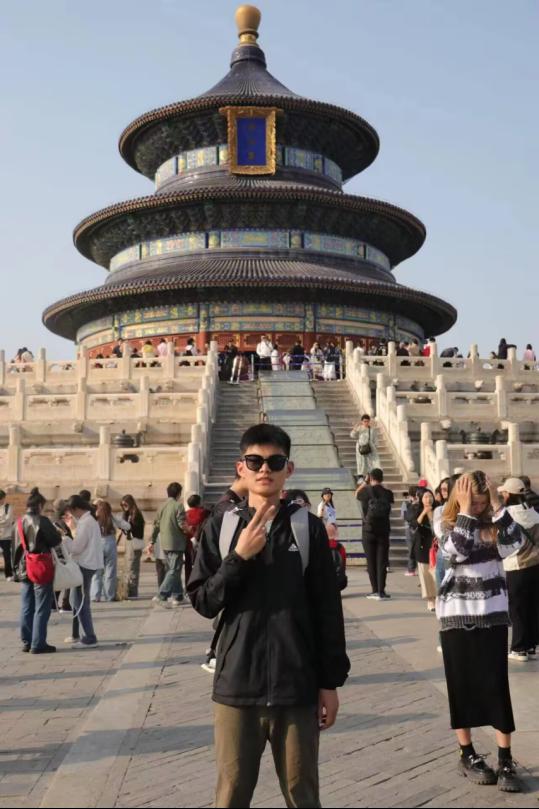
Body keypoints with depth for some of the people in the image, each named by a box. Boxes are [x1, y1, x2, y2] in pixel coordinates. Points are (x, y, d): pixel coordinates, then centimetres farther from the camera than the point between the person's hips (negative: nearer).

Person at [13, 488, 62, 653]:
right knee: (41, 609, 0)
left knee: (26, 608, 13)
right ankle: (38, 644, 1)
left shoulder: (18, 523, 8)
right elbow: (56, 541, -10)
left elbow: (16, 547, 15)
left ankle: (26, 642, 17)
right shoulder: (42, 521, -14)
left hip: (24, 569, 7)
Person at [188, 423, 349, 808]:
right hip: (236, 685, 1)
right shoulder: (220, 527, 2)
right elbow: (203, 602, -2)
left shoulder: (309, 527, -1)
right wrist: (239, 556, -15)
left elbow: (328, 610, 1)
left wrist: (331, 681, 1)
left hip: (297, 687, -1)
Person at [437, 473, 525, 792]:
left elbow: (516, 543, -17)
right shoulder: (449, 527, -2)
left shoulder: (494, 526, 3)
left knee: (497, 687, 0)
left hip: (493, 615, 1)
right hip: (457, 616, -1)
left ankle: (506, 761, 6)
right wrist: (465, 510, -19)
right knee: (462, 687, 7)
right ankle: (467, 755, 20)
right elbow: (459, 550, -22)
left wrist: (498, 505, -16)